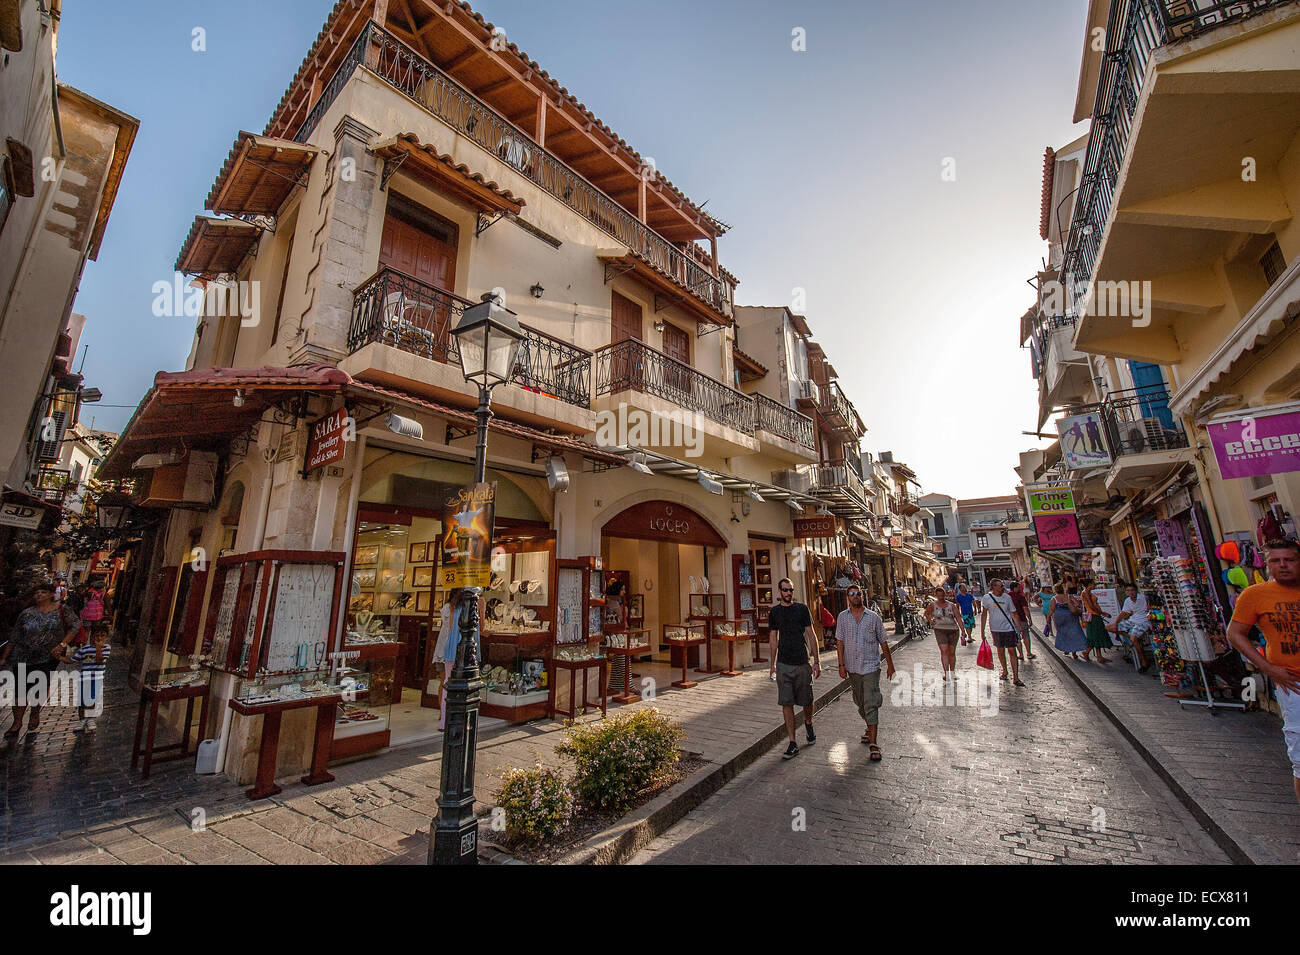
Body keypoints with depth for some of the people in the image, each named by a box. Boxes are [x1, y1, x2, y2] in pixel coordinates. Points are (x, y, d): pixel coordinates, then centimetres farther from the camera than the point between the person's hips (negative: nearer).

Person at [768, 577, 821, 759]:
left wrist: (816, 661, -2)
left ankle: (808, 724, 42)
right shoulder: (775, 612, 5)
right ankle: (793, 744, 9)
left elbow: (811, 635, 2)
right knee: (786, 703, -1)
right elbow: (773, 639, 11)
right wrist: (772, 664, 9)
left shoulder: (802, 608, 1)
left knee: (806, 701, 10)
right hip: (783, 664, 1)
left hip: (802, 662, -1)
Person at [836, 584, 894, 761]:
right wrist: (841, 665, -4)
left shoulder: (873, 617, -2)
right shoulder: (843, 617, 1)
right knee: (860, 703, 16)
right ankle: (870, 728, 40)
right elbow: (840, 642, 1)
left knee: (871, 704, -8)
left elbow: (883, 642, 6)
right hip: (852, 668, 3)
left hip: (870, 667, -3)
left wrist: (890, 664, 9)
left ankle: (873, 743, -2)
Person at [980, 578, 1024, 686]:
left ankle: (1015, 678, 0)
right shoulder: (986, 598, -5)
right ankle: (1004, 671, 32)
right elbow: (984, 615, 2)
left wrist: (1018, 628, 2)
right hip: (996, 628, 0)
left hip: (1009, 628, 0)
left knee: (1012, 651, -3)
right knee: (1000, 650, 12)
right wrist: (982, 631, 1)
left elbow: (1013, 614, 6)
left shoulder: (1007, 597, -1)